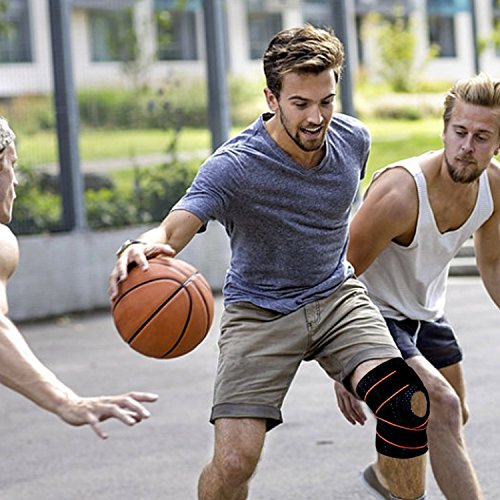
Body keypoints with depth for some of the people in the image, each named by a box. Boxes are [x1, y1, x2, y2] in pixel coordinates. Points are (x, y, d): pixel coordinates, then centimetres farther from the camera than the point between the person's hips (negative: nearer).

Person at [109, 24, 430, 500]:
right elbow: (173, 230, -38)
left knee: (407, 407, -20)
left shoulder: (353, 139, -6)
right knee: (234, 461, -17)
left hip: (335, 296, 4)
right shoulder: (233, 166, -23)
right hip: (259, 312, -4)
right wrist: (143, 247, -61)